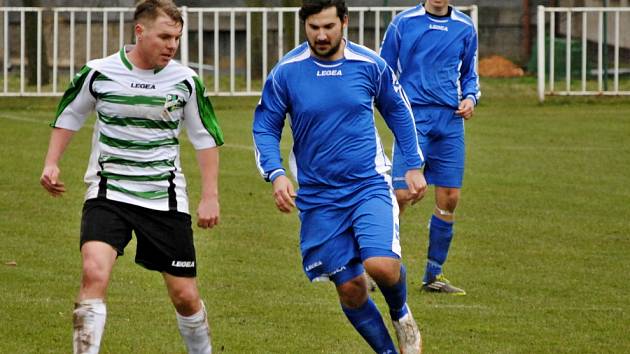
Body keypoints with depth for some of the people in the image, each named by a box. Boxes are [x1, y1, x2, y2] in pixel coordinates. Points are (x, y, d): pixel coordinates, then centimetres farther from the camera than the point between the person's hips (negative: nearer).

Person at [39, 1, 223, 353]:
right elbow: (69, 116, 13)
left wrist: (210, 196, 5)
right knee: (94, 273, -26)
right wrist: (52, 163, 3)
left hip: (166, 198, 2)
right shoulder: (98, 73, -5)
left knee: (185, 296, 5)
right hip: (108, 193, -1)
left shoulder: (185, 81, -2)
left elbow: (206, 138, 10)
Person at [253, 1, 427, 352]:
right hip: (318, 198, 1)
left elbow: (398, 111, 13)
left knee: (381, 265, -22)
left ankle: (401, 314, 12)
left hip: (369, 185, -1)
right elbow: (265, 128, 4)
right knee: (350, 289, 1)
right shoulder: (286, 73, -6)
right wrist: (276, 174, -12)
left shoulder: (371, 65, -4)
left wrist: (414, 166, 11)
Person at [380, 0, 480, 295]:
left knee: (449, 199, 2)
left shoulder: (465, 28, 10)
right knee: (402, 195, -13)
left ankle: (433, 276, 14)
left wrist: (470, 98, 1)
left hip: (450, 119, 4)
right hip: (413, 116, -3)